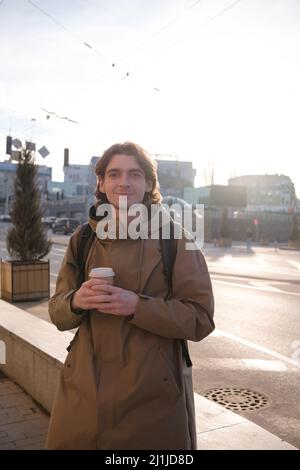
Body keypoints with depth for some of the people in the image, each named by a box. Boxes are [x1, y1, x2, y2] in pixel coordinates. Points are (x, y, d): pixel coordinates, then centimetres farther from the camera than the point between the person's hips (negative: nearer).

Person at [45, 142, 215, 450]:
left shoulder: (174, 239, -7)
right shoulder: (82, 240, 4)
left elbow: (200, 318, -10)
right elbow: (57, 312, 8)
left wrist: (137, 305, -23)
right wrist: (75, 301, -15)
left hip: (153, 396, -3)